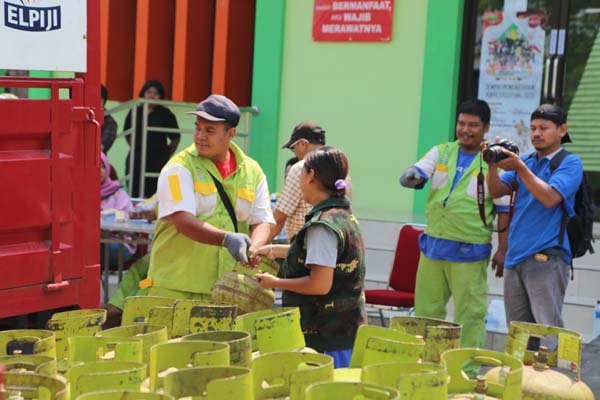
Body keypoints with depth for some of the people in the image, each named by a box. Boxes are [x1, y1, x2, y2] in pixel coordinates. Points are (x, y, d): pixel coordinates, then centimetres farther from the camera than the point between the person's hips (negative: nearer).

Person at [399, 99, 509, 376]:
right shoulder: (441, 152, 9)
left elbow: (503, 210, -1)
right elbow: (415, 174, -2)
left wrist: (502, 249, -4)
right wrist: (410, 177, -27)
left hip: (470, 252, -4)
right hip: (433, 245, 4)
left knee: (469, 314, 0)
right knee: (426, 310, 11)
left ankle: (469, 371, 9)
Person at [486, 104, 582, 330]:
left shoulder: (569, 163, -1)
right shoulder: (525, 161, 17)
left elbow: (549, 198, -16)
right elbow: (497, 191, 8)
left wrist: (520, 168, -18)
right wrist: (494, 164, -9)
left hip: (547, 258, -6)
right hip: (515, 258, 6)